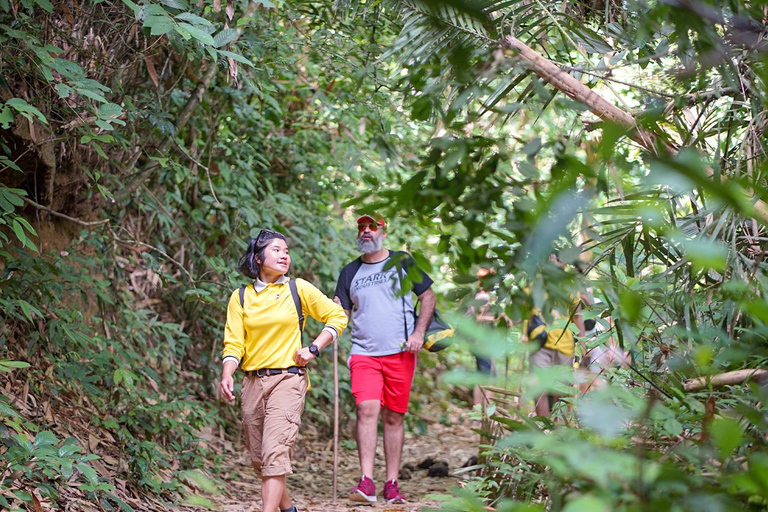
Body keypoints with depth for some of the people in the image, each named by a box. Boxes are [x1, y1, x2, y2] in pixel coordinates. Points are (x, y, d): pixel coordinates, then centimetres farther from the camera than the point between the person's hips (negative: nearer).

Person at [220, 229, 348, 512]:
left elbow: (337, 317, 9)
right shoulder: (241, 297, 6)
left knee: (275, 452, -16)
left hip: (288, 379, -3)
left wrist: (313, 349, -2)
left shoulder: (299, 289, 3)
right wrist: (227, 375, -17)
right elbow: (234, 343, 1)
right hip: (253, 382, 3)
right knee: (259, 457, 10)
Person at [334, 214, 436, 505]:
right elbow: (342, 314, 15)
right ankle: (366, 483, -21)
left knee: (394, 417, 2)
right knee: (367, 409, -17)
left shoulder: (402, 262, 7)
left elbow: (428, 297, 9)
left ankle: (392, 484, 10)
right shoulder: (350, 272, 13)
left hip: (400, 353, 0)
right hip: (364, 353, 1)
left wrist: (419, 333, -3)